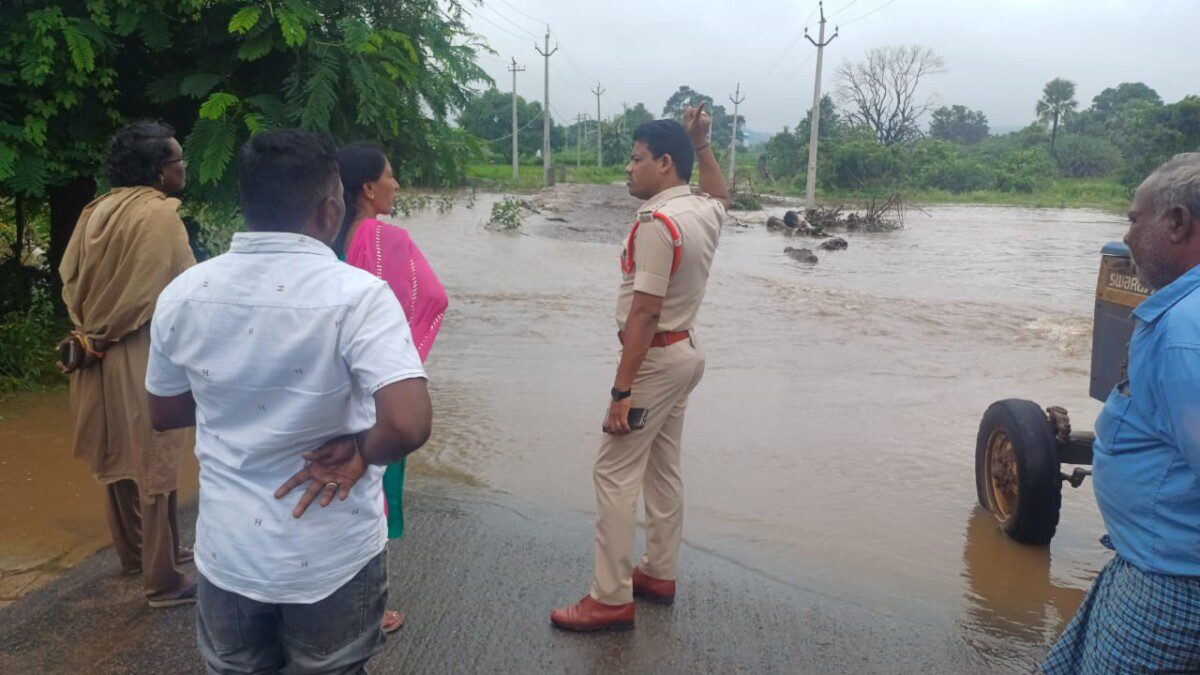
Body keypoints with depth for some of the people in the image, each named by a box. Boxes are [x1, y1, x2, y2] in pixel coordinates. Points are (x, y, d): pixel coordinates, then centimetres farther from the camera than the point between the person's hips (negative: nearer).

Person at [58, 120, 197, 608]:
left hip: (98, 354, 8)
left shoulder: (97, 211, 7)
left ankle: (134, 553, 36)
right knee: (153, 464, 0)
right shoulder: (159, 214, -17)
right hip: (143, 357, -8)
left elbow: (70, 275, 9)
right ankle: (163, 581, 8)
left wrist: (90, 329, 10)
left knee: (119, 457, 19)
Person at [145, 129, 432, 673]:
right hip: (333, 560, -3)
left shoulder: (182, 295, -7)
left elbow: (164, 414, 8)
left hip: (226, 554, 4)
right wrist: (360, 453, -14)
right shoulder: (357, 295, -21)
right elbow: (408, 425, -33)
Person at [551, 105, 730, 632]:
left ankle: (612, 599, 1)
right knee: (663, 469, 17)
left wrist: (622, 390, -25)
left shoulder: (657, 223, -21)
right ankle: (659, 573, 29)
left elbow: (645, 313, -26)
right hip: (685, 353, 10)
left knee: (615, 473, -5)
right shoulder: (703, 212, 6)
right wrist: (701, 145, 24)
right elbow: (719, 195, 34)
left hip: (655, 358, -10)